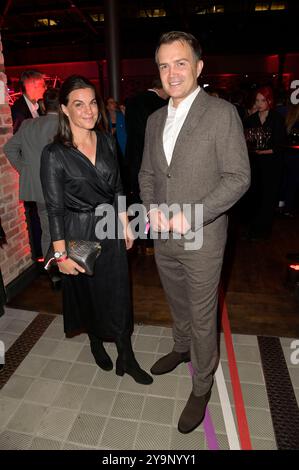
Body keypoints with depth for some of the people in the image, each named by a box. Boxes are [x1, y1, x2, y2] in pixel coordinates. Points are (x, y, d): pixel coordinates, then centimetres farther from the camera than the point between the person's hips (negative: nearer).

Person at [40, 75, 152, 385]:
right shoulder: (54, 154, -14)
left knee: (118, 295, 10)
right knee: (88, 294, 17)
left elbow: (117, 189, 8)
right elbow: (55, 209, -12)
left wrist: (125, 225, 8)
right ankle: (96, 343, 45)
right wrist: (61, 255, -11)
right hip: (79, 234, -3)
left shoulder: (106, 142, 1)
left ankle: (126, 358, 29)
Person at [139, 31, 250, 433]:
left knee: (202, 317, 10)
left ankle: (201, 387, 33)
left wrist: (191, 216, -22)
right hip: (163, 236, 6)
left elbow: (238, 177, -14)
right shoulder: (155, 120, 9)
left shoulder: (222, 113, -10)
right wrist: (152, 208, -6)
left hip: (202, 238, -5)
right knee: (178, 305, 25)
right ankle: (182, 348, 53)